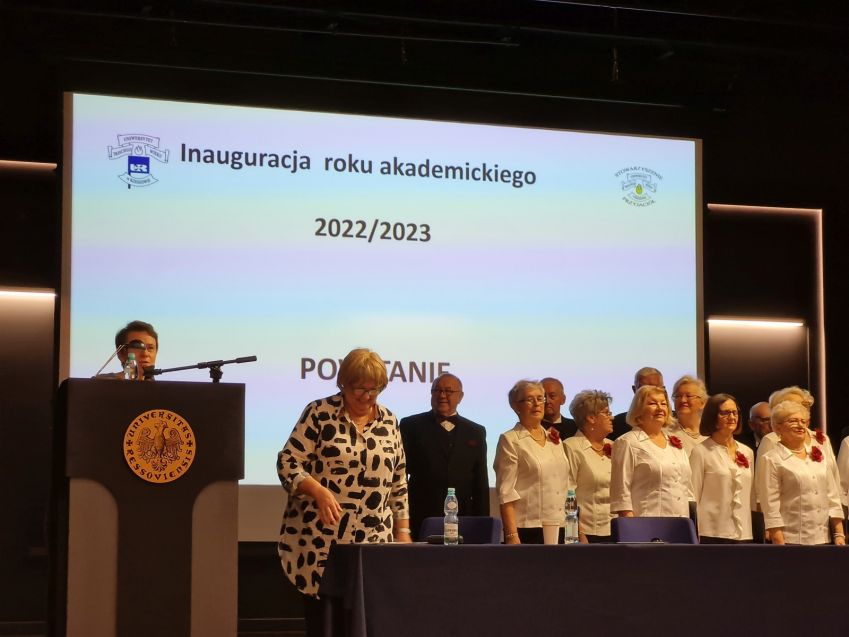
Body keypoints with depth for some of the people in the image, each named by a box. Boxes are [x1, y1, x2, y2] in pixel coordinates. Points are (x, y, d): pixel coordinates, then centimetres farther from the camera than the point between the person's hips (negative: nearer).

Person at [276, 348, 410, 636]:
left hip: (373, 541, 3)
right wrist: (319, 491, -22)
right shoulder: (319, 413, -3)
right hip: (319, 540, -3)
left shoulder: (388, 421, 11)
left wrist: (403, 531, 12)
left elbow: (398, 481, 16)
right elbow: (288, 462, -6)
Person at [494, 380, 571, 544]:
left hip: (559, 529, 5)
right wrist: (511, 535, -16)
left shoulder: (554, 438, 16)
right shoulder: (509, 440, -1)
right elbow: (505, 492, -7)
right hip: (527, 530, -5)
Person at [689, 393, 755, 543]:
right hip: (712, 534, -5)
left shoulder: (748, 452, 15)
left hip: (743, 534, 5)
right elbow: (693, 496, -2)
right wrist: (694, 535, -7)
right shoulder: (700, 452, -1)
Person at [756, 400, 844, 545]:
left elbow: (832, 497, 14)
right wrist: (780, 544, -14)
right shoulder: (770, 460, -2)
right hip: (792, 541, -5)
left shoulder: (817, 454, 14)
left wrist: (839, 534, 6)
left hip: (824, 539, 5)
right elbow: (771, 507, -8)